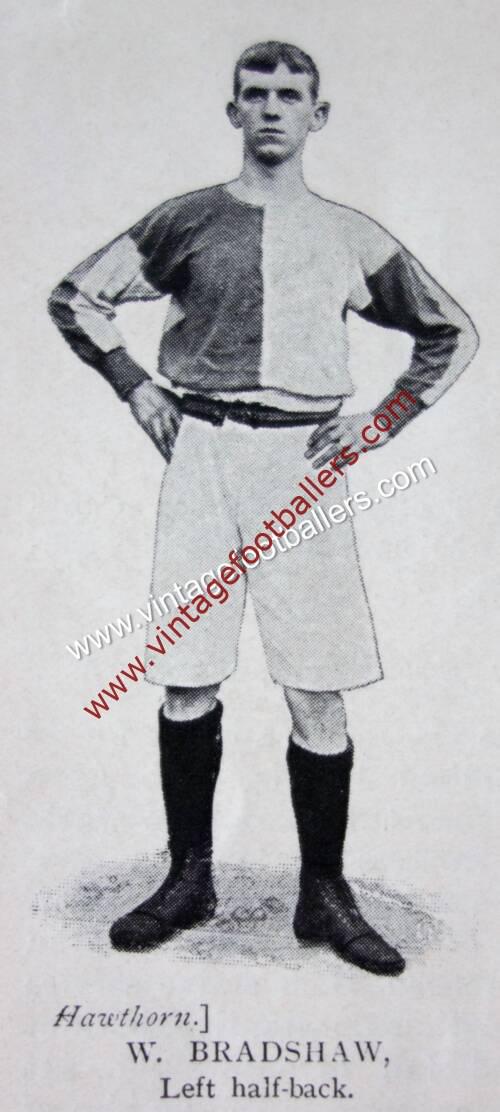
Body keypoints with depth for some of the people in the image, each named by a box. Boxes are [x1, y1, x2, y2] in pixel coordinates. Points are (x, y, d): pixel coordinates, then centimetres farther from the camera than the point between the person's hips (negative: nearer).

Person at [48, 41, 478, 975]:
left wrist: (384, 419, 7)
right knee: (187, 684, 2)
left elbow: (452, 332, 19)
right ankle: (189, 879, 19)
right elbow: (74, 296, 17)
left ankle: (324, 895, 13)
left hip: (305, 461, 0)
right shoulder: (188, 220, 10)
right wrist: (135, 387, 7)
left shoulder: (351, 235, 12)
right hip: (202, 452, 0)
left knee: (318, 693, -2)